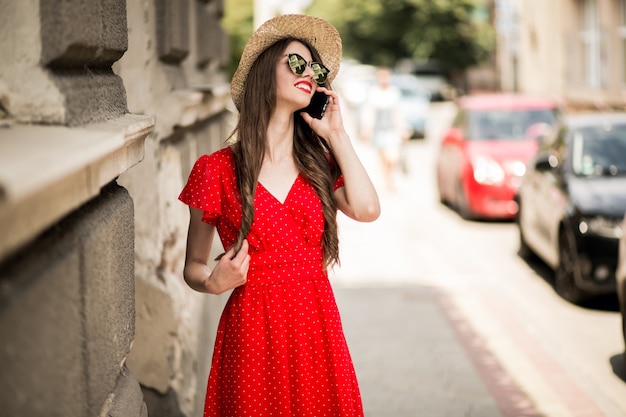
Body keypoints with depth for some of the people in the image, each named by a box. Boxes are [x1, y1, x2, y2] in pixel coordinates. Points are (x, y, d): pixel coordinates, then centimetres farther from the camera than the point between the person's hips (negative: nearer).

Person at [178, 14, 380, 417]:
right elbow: (194, 266, 5)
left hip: (317, 325, 3)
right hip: (253, 332, -3)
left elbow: (367, 210, -7)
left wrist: (336, 134, 0)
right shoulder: (217, 170, -1)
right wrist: (214, 282, -18)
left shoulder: (317, 164, 12)